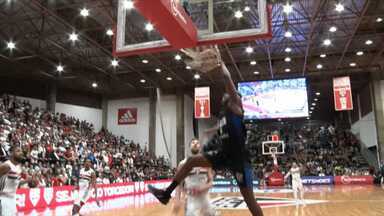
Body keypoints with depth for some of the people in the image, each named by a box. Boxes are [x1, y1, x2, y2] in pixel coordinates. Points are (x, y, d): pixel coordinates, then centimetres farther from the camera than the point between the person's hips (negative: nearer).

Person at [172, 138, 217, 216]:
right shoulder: (183, 164, -4)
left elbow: (211, 182, 2)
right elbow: (179, 184, -3)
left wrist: (204, 188, -19)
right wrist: (177, 201, -14)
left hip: (205, 199, 3)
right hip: (191, 200, -3)